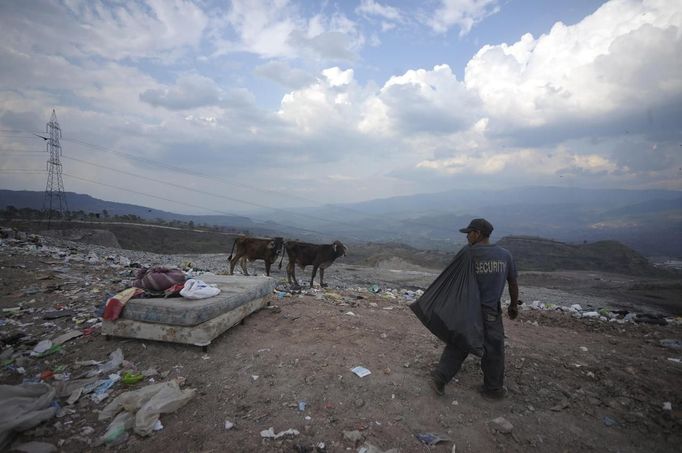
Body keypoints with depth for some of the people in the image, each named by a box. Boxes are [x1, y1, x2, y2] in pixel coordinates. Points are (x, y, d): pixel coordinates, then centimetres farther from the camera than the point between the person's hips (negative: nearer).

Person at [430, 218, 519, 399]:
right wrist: (514, 305, 23)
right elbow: (513, 283, 10)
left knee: (457, 345, 11)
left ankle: (440, 378, 13)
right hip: (492, 311, 2)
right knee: (493, 349, 16)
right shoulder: (505, 254, 1)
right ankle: (494, 388, 31)